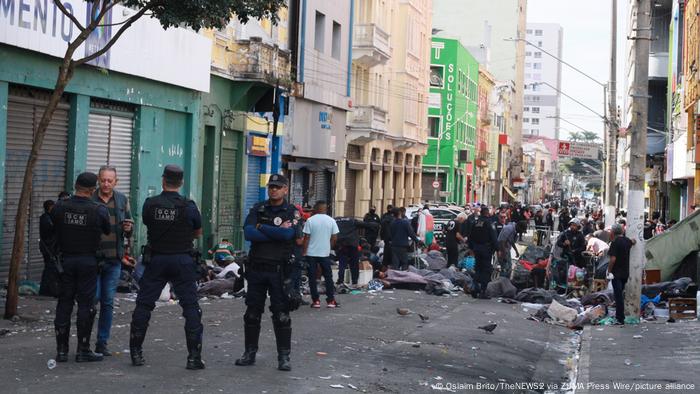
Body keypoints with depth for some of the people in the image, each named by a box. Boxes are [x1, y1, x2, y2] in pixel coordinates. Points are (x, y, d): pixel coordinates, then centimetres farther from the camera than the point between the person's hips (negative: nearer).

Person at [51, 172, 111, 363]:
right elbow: (108, 232, 0)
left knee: (64, 303, 10)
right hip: (88, 261, -3)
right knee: (86, 304, 4)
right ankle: (83, 350, 7)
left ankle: (62, 349, 13)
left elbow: (53, 233, 4)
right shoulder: (99, 210, -12)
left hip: (65, 260, 3)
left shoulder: (59, 207, -4)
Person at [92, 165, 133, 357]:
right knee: (92, 298, -6)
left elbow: (129, 231, 16)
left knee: (108, 303, 6)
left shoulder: (122, 200, 9)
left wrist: (128, 229, -5)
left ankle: (102, 342, 15)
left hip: (114, 260, 4)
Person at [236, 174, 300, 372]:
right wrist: (277, 233, -14)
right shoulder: (258, 209, 7)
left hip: (279, 270, -3)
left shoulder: (293, 212, 0)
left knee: (281, 315, -1)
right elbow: (248, 233, -9)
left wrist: (260, 227, -9)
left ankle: (284, 357, 5)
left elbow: (288, 234, -19)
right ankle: (250, 353, 19)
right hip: (256, 268, 3)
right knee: (252, 313, 9)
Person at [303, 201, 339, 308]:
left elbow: (306, 238, -8)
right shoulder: (331, 221, -1)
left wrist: (304, 252, -1)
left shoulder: (310, 220, -7)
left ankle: (315, 300, 4)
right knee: (328, 277, 10)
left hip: (311, 253, -2)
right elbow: (334, 238, 0)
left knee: (312, 277, 5)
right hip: (325, 253, 2)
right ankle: (330, 300, 10)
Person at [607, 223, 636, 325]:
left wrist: (609, 270, -12)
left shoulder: (615, 242, -17)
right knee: (621, 293, 20)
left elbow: (613, 259, -22)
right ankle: (619, 314, 31)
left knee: (618, 295, -6)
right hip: (625, 272, 7)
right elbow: (633, 242, 32)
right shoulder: (627, 241, 6)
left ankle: (620, 319, -6)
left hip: (616, 273, -7)